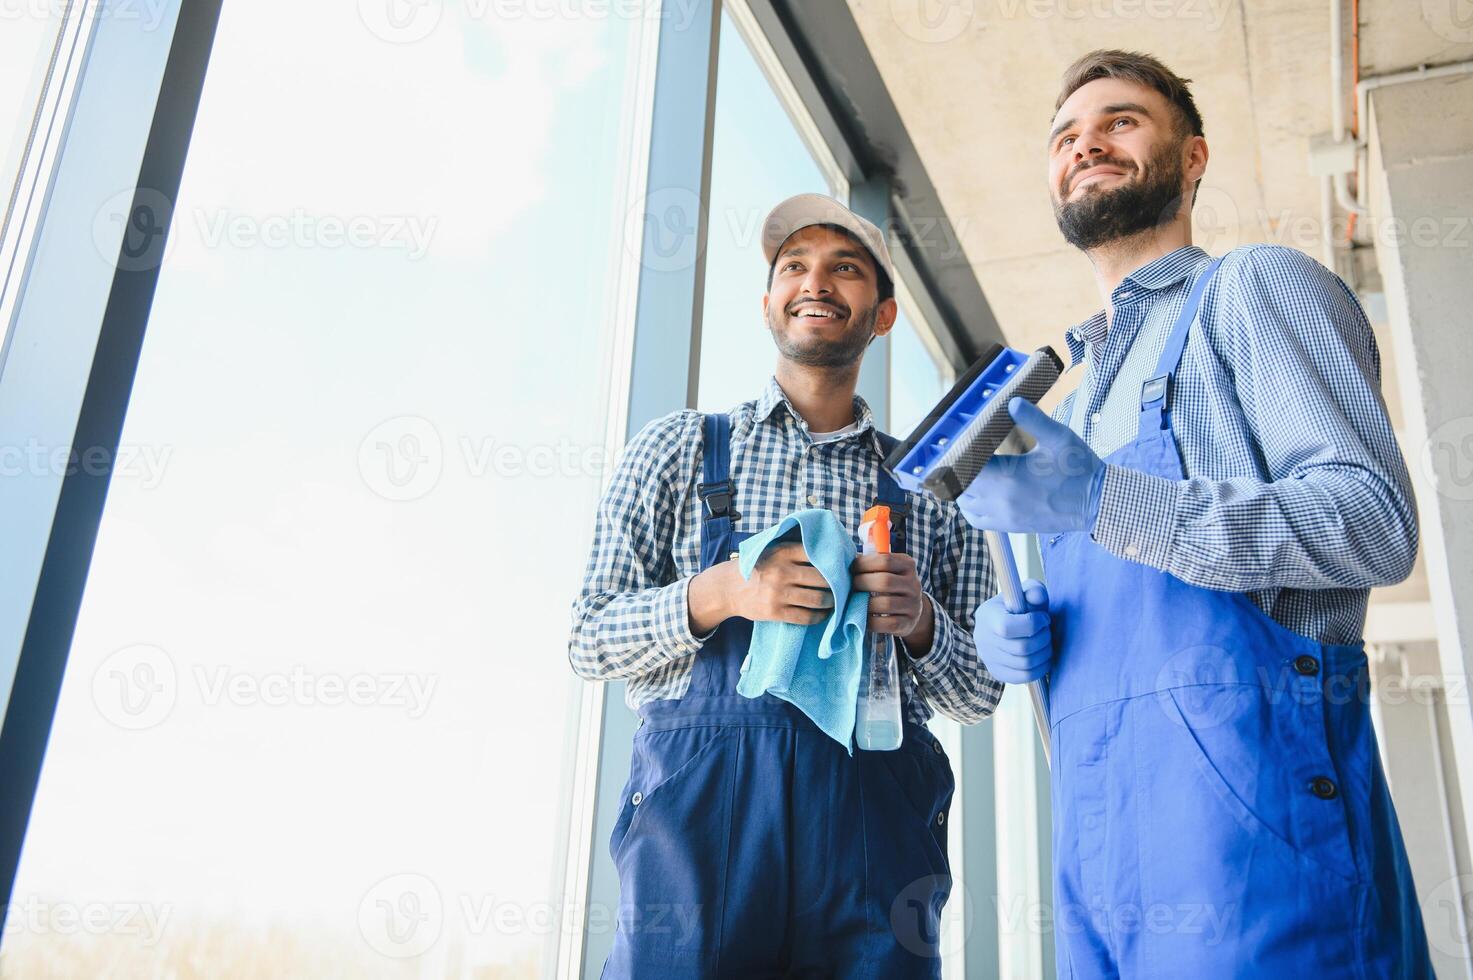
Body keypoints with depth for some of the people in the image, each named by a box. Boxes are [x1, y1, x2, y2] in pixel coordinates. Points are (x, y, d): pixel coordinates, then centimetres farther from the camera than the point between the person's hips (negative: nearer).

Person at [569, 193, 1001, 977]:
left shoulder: (929, 489, 13)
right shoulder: (678, 448, 10)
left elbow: (978, 696, 14)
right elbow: (589, 641, 5)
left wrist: (919, 622, -8)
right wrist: (717, 594, -13)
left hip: (874, 821, 2)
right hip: (700, 803, -1)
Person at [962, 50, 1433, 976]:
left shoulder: (1254, 287, 2)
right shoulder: (1079, 390, 24)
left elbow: (1377, 520, -12)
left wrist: (1103, 502, -23)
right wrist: (1013, 632, 4)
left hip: (1241, 786, -7)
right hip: (1098, 816, 7)